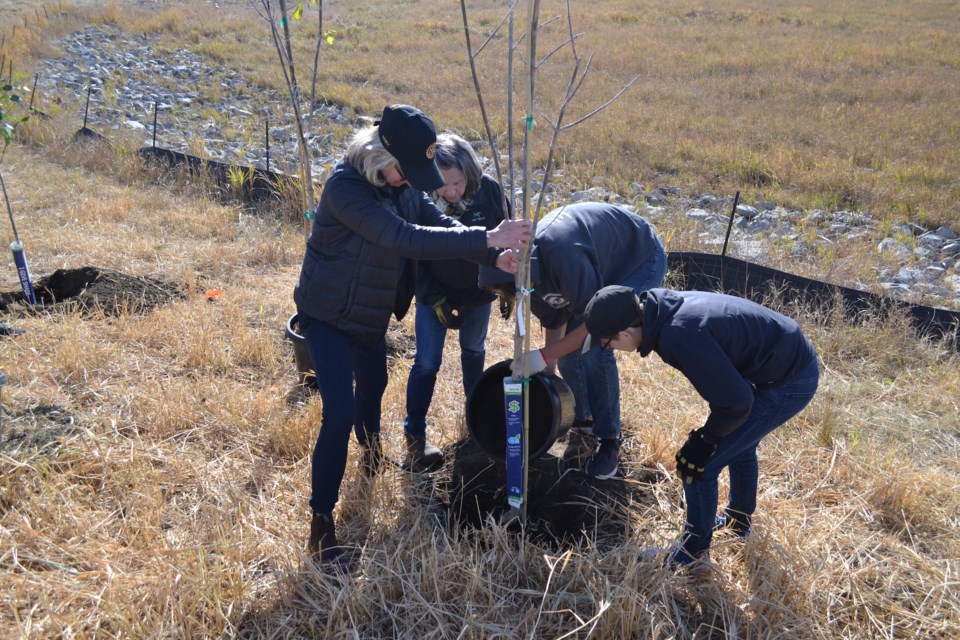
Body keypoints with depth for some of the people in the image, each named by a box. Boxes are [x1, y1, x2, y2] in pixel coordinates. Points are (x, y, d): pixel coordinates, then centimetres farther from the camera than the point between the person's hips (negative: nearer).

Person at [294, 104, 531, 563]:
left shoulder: (402, 184, -7)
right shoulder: (346, 187, -31)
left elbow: (441, 224, -4)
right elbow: (406, 238, -41)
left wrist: (496, 255, -22)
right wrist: (487, 238, -43)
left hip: (372, 314, 8)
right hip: (327, 316, -8)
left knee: (373, 385, 27)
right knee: (339, 412, -14)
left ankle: (371, 452, 59)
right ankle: (321, 521, 2)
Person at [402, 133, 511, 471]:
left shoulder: (489, 190, -21)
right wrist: (435, 300, -18)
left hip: (478, 291, 3)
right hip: (435, 294, -2)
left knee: (473, 350, 21)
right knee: (427, 362, -4)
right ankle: (415, 436, 10)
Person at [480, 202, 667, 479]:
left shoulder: (562, 256, -41)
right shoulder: (529, 272, -13)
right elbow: (555, 322, -2)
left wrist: (544, 356, -32)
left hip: (642, 261, -8)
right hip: (601, 266, 8)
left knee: (595, 346, -20)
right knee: (568, 345, 1)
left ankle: (609, 441, -7)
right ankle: (581, 417, 24)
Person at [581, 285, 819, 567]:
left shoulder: (680, 337, -33)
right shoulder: (664, 305, -5)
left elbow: (734, 401, -26)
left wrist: (707, 438, -9)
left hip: (787, 384, -9)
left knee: (697, 464, -3)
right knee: (739, 441, 31)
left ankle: (694, 552, 18)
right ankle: (738, 520, 54)